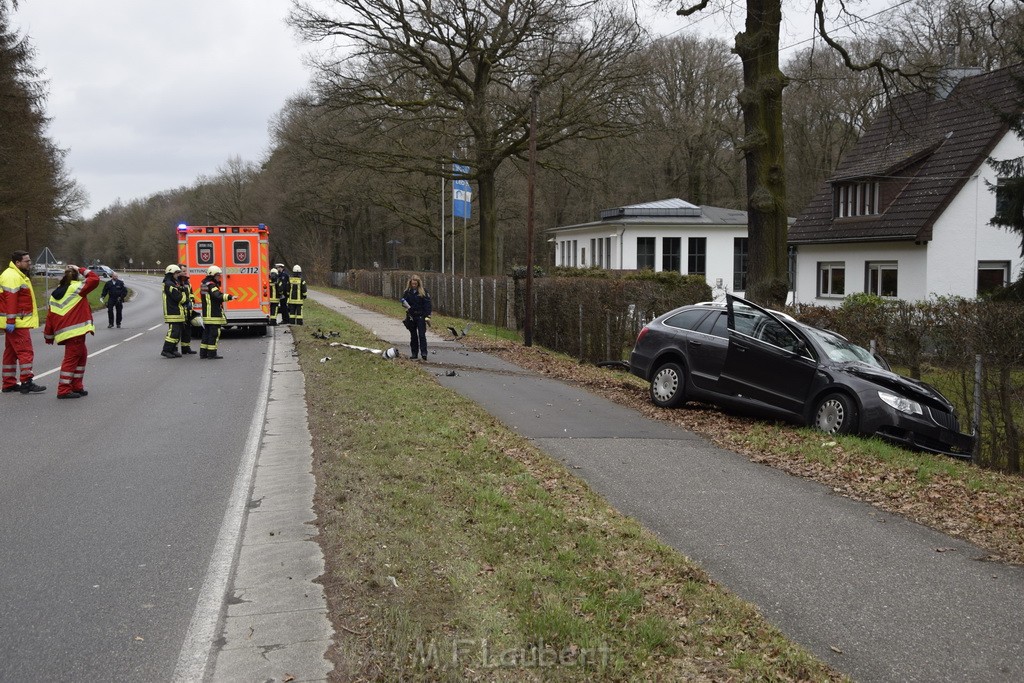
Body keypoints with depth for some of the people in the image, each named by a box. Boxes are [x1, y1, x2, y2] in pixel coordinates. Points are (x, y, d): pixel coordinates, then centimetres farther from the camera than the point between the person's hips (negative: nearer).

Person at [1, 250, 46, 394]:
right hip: (17, 323, -11)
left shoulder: (18, 275, 21)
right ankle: (26, 383, -10)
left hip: (15, 323, 11)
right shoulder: (12, 276, -14)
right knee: (25, 351, -10)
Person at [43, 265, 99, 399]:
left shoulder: (56, 293, 18)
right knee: (72, 358, -6)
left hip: (64, 331, 8)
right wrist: (82, 270, 6)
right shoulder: (76, 287, -4)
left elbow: (51, 316, 17)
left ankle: (76, 386, 21)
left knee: (82, 355, 18)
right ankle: (64, 390, -7)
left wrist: (49, 336, 21)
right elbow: (95, 279, -7)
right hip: (75, 331, -8)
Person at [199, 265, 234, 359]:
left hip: (206, 314, 10)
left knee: (206, 333, 14)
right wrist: (229, 297, -39)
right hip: (213, 315, -10)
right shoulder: (211, 285, -15)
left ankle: (203, 353, 17)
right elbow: (218, 296, -31)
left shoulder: (204, 284, 16)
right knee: (214, 334, -6)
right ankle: (212, 354, -4)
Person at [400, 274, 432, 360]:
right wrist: (405, 305, -15)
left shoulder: (423, 292, -2)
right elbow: (403, 302, 10)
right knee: (413, 336, 10)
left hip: (421, 316, -3)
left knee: (422, 335, -8)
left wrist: (427, 316, -10)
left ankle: (423, 353, -9)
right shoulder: (407, 292, 5)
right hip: (411, 317, 3)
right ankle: (414, 353, 16)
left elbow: (427, 304, -4)